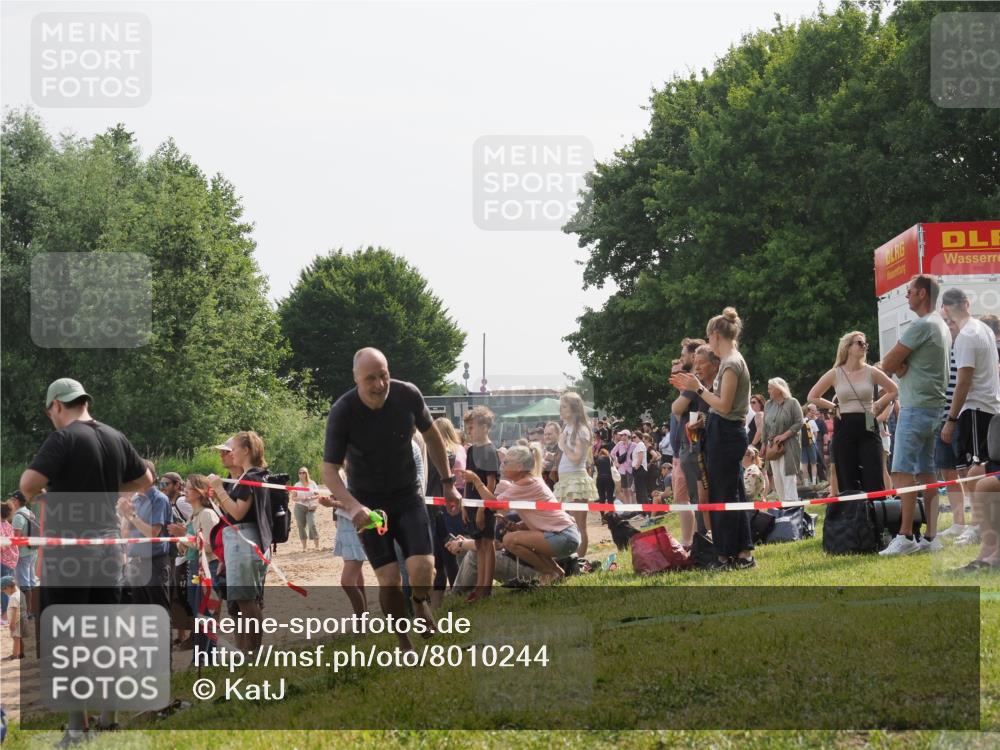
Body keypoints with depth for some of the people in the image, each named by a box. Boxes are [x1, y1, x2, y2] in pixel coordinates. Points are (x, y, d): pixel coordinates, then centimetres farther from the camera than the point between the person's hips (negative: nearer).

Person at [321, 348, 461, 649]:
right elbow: (329, 470, -21)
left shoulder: (408, 395, -15)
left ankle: (420, 604, 19)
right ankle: (405, 645, 11)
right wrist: (352, 507, -38)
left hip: (408, 497, 2)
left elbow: (431, 436, 5)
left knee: (422, 568, -16)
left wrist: (448, 482, 9)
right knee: (389, 579, -10)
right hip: (369, 503, -1)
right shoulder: (342, 412, -22)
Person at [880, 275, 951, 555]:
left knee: (903, 472, -11)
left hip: (916, 408, -10)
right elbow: (892, 365, 16)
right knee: (926, 473, 9)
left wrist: (895, 364, 7)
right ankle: (931, 537, 7)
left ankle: (905, 536, -15)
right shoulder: (942, 327, 18)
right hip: (935, 407, 10)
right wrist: (900, 365, -5)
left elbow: (887, 364, -14)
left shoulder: (922, 326, -14)